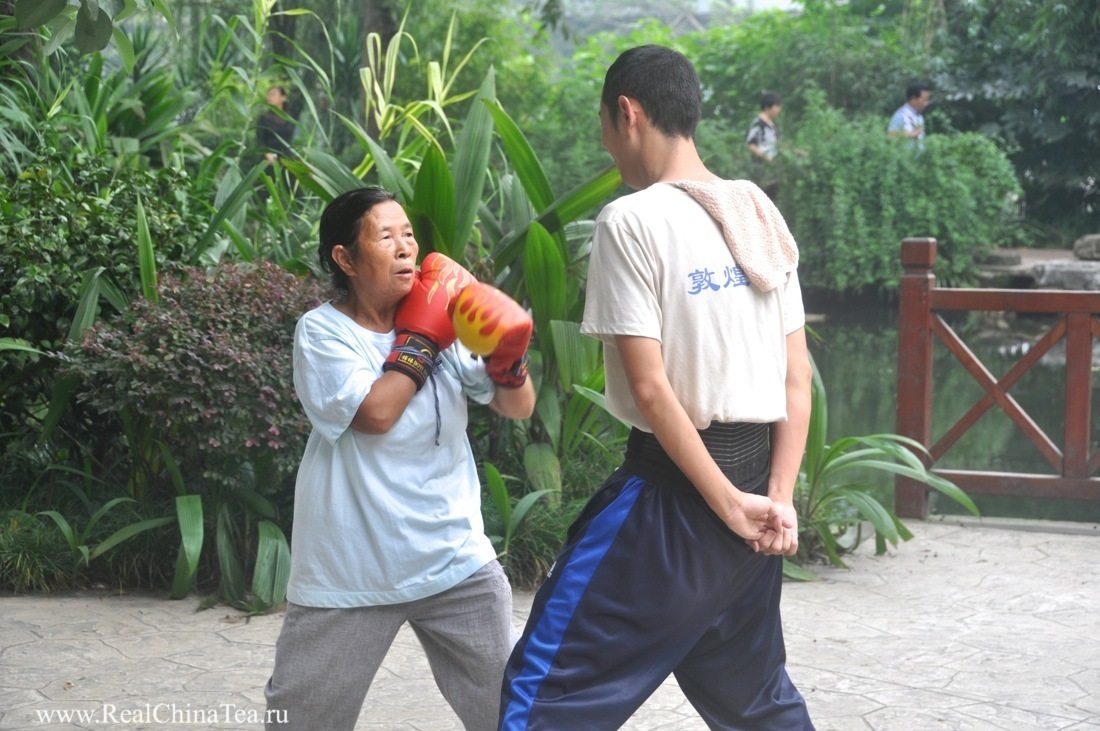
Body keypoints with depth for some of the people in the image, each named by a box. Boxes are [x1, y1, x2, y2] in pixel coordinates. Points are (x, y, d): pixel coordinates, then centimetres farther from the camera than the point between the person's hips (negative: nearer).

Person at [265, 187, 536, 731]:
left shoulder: (442, 321, 3)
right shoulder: (322, 331, -7)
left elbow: (518, 407, 3)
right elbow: (375, 413, -21)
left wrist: (507, 359, -18)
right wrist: (420, 337, -12)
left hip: (456, 563, 3)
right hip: (350, 574, -3)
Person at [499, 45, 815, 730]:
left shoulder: (633, 220, -13)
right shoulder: (761, 214, 8)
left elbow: (650, 387, -18)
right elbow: (798, 374, 6)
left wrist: (731, 506, -14)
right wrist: (779, 497, 1)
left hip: (673, 485, -7)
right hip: (755, 473, 7)